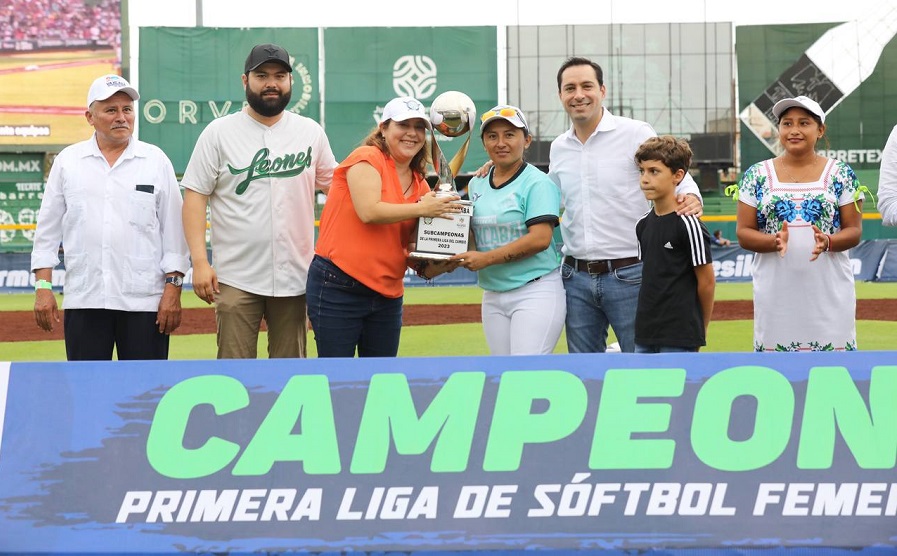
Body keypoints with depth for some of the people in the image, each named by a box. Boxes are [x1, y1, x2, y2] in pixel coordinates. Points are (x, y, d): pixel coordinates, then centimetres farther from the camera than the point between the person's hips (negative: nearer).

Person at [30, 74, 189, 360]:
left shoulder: (156, 160, 6)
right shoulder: (67, 161, 9)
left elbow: (174, 231, 5)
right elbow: (47, 230, 10)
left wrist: (173, 288, -3)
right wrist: (43, 287, 2)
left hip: (145, 301, -1)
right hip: (83, 301, 1)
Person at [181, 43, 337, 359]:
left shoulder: (311, 132, 8)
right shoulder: (219, 133, 0)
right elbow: (195, 196, -2)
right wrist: (199, 262, -11)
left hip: (294, 277, 3)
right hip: (236, 280, -3)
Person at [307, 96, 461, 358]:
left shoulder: (421, 185, 13)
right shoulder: (367, 158, -6)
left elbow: (412, 248, 14)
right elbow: (369, 211, -20)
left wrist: (432, 267, -6)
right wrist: (422, 209, -14)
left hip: (388, 294, 7)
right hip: (338, 287, -7)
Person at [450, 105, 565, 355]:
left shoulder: (537, 183, -7)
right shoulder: (476, 185, 14)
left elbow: (540, 239, -17)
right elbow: (470, 234, 22)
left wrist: (486, 259, -19)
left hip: (535, 292, -7)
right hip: (493, 295, 7)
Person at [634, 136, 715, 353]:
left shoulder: (688, 223, -11)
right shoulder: (643, 224, 10)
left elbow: (707, 280, -8)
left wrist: (699, 329, 1)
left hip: (680, 337, -7)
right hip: (645, 335, 7)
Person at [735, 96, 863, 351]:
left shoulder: (841, 174, 5)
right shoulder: (757, 175, 7)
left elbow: (854, 231, 5)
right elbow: (743, 234, 5)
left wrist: (827, 242, -16)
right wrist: (775, 241, -15)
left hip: (829, 291, -1)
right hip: (776, 291, 1)